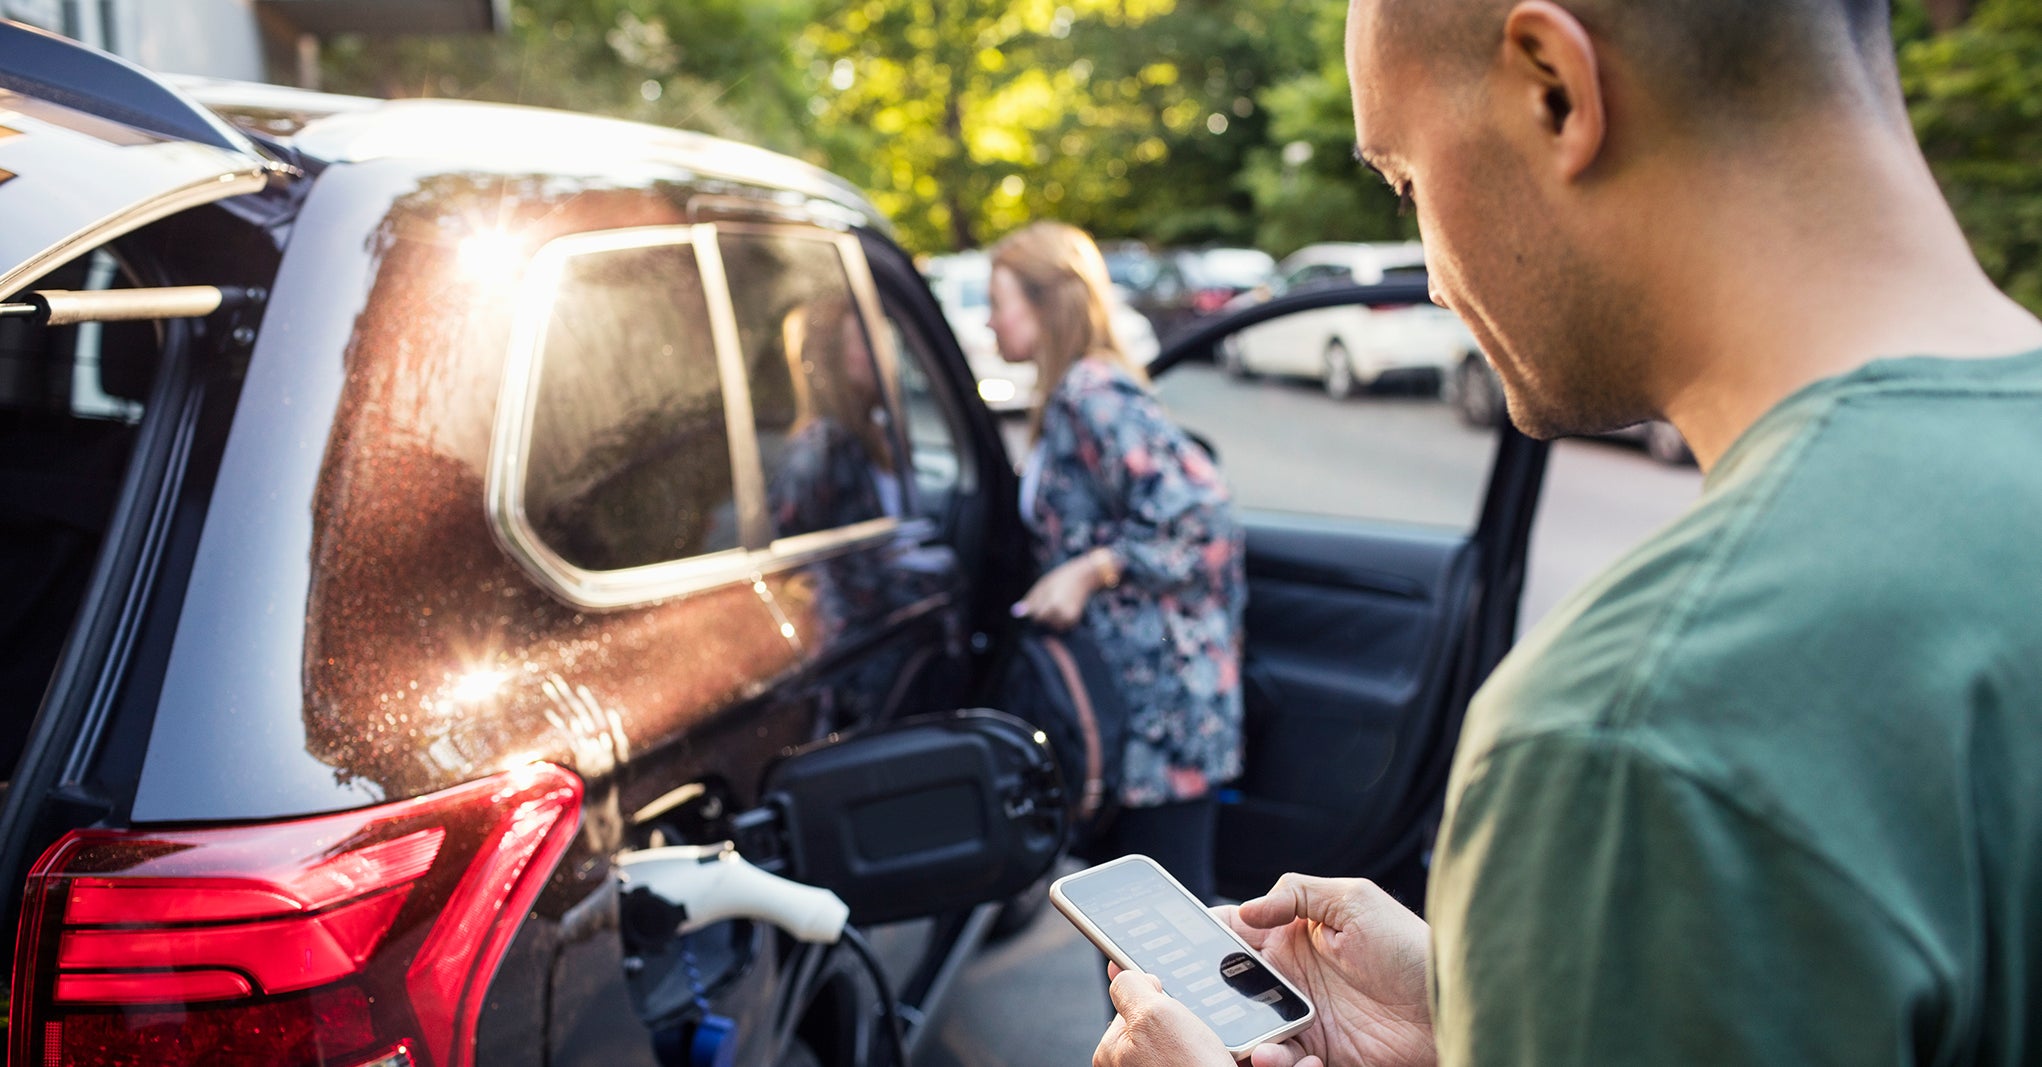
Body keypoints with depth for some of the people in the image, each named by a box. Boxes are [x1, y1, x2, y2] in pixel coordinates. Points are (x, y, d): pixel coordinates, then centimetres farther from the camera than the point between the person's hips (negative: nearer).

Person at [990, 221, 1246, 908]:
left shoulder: (1093, 392, -15)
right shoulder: (1066, 396, 15)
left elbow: (1196, 512, -22)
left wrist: (1088, 572, -19)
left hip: (1160, 683, -10)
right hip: (1123, 680, 10)